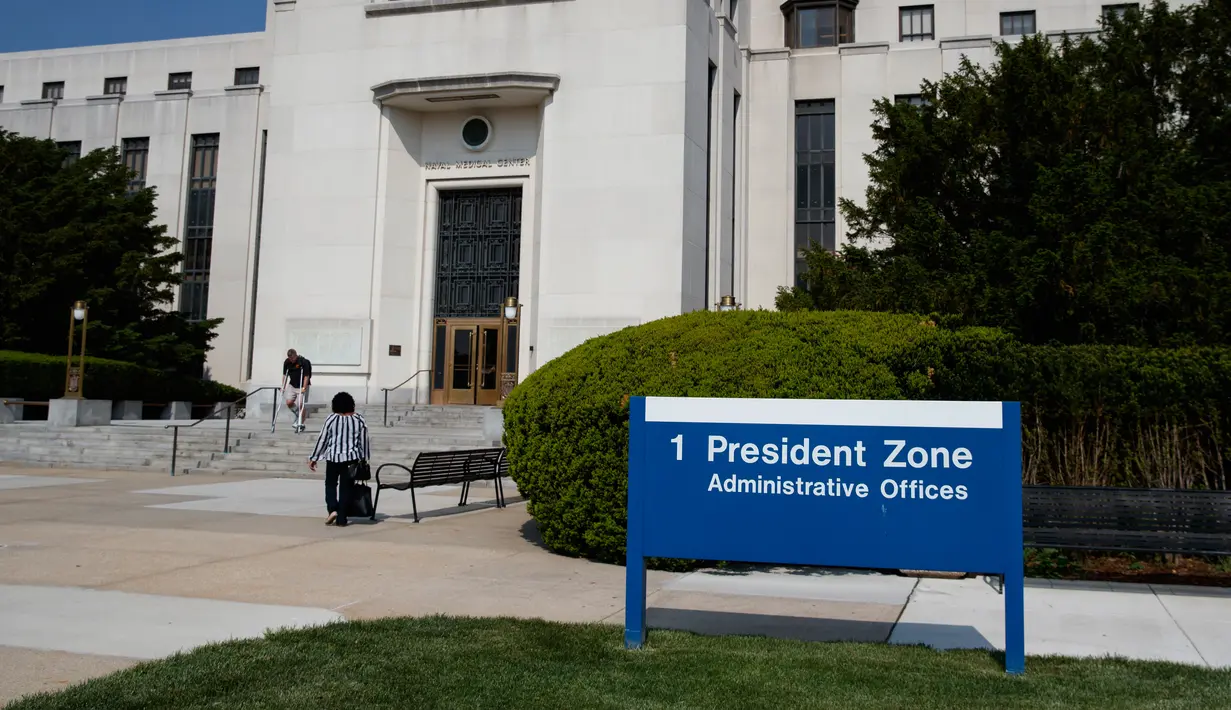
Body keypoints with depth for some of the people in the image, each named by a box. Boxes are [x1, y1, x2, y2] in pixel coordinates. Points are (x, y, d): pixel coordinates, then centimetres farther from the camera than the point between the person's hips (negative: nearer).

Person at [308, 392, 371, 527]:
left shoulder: (332, 419, -5)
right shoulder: (359, 419, 0)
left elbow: (322, 439, -2)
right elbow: (364, 440, 3)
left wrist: (313, 458, 6)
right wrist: (364, 459, 13)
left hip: (333, 457, -1)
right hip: (352, 458, 1)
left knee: (331, 484, 16)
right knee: (346, 487, 6)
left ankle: (332, 509, -4)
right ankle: (341, 519, 6)